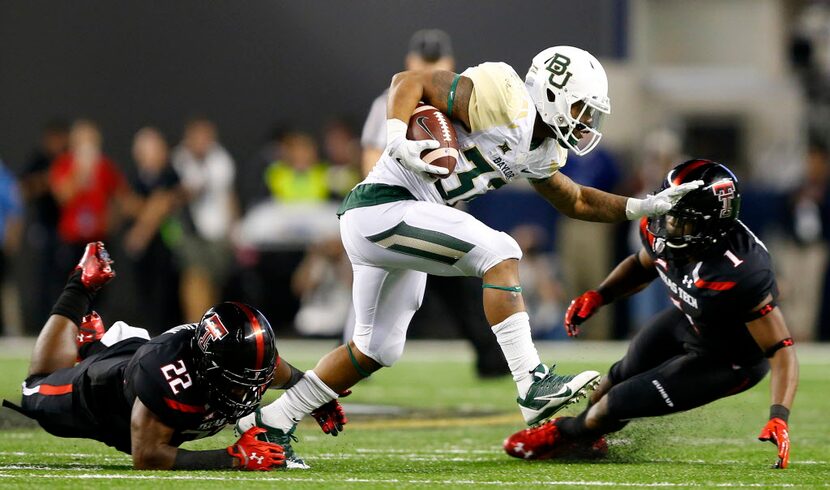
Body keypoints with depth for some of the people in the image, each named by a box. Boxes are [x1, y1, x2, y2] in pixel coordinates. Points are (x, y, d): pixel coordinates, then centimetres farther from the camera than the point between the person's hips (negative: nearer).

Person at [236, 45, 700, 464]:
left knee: (376, 350, 16)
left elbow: (576, 201, 28)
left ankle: (270, 422, 23)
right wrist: (399, 142, -28)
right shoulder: (504, 102, -14)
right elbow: (411, 81, -14)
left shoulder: (540, 151, 14)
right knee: (499, 252, -18)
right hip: (383, 208, -10)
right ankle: (533, 386, -20)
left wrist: (644, 206, 17)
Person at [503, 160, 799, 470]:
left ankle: (565, 434, 31)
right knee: (622, 375, 24)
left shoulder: (743, 276, -43)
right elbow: (642, 266, 4)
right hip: (687, 321, 6)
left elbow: (781, 350, -35)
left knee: (618, 404, -3)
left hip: (728, 361, -6)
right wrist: (599, 296, -11)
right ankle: (586, 439, 57)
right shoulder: (661, 231, -23)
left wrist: (779, 416, -46)